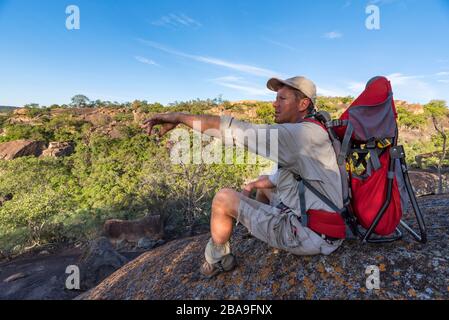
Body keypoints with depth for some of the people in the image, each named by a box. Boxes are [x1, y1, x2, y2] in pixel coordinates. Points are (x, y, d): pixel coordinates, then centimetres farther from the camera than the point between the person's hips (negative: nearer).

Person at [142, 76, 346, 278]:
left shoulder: (305, 133, -19)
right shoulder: (301, 135, 12)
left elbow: (240, 130, -25)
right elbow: (282, 177, 24)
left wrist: (179, 117, -20)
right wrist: (252, 186, 18)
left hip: (308, 234, -10)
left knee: (224, 199, -8)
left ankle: (217, 261, 15)